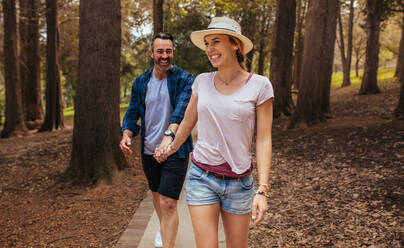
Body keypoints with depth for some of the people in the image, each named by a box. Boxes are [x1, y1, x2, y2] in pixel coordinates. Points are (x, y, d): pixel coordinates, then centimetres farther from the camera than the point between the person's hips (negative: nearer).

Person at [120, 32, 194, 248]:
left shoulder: (184, 80, -11)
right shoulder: (140, 82, 4)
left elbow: (181, 109, -27)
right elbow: (132, 113, 6)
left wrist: (169, 135, -44)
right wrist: (126, 135, -15)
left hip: (175, 150, -5)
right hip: (148, 150, 5)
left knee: (168, 203, -9)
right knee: (156, 194, 25)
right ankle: (163, 227, 52)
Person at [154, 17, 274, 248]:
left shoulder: (259, 85, -7)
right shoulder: (202, 82, 0)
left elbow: (264, 140, -8)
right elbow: (188, 122, 17)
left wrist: (262, 190, -14)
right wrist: (171, 148, 32)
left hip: (239, 182, -1)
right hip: (202, 177, 1)